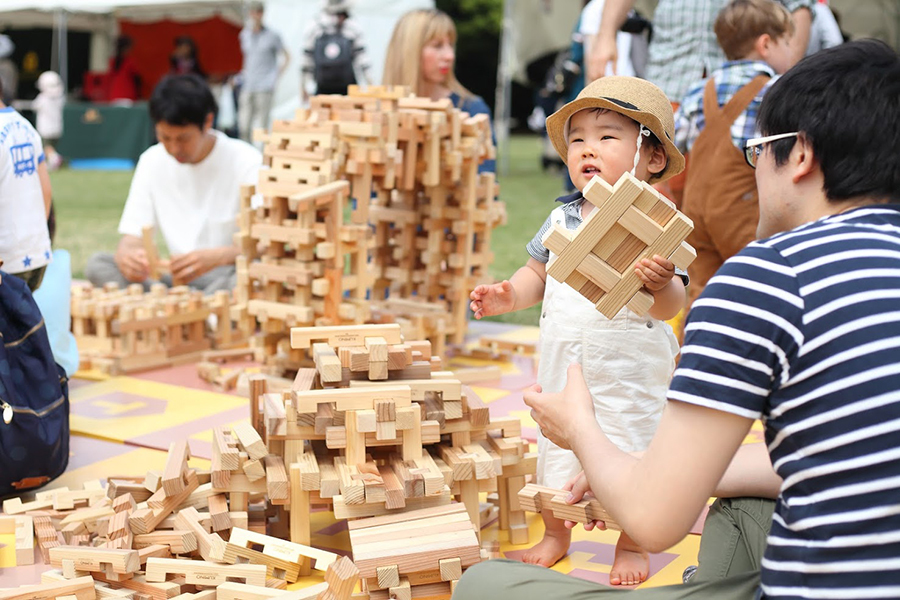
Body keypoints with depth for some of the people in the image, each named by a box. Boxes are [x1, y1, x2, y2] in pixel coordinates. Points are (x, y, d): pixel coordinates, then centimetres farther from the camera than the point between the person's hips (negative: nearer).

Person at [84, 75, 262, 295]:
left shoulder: (247, 161, -9)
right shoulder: (152, 161, 5)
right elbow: (132, 236, 1)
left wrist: (217, 256, -38)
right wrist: (126, 254, -25)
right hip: (178, 280, 4)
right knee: (97, 264, -18)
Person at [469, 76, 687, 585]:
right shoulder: (562, 218, 3)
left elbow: (671, 305, -20)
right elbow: (539, 273, 15)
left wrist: (660, 284, -41)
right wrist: (509, 295, -4)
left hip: (629, 370, -5)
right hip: (563, 361, 5)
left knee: (629, 455, 7)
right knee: (554, 448, 16)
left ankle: (632, 546, 30)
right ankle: (555, 536, 38)